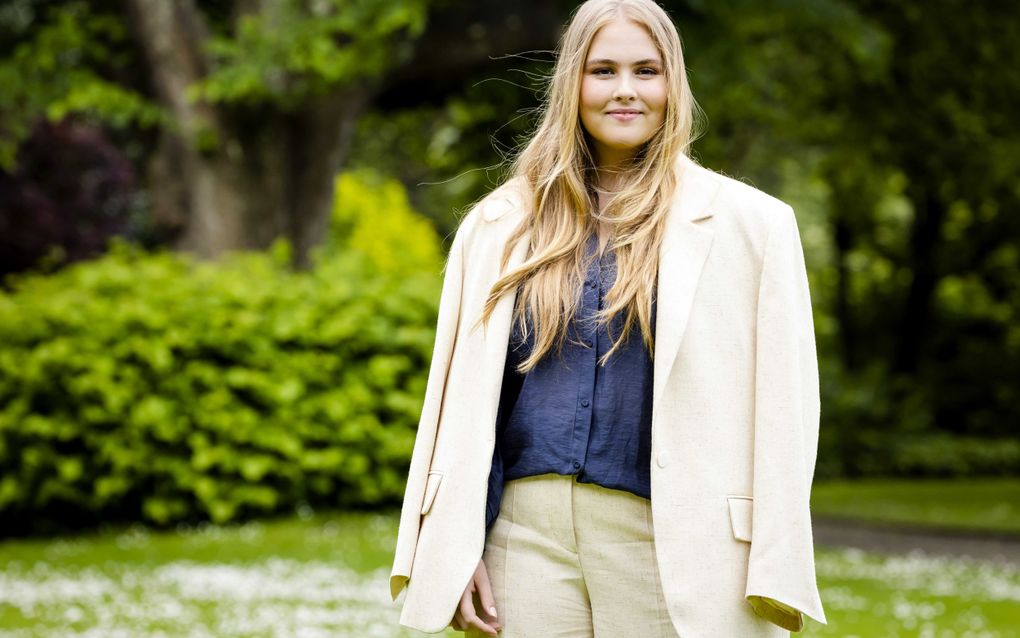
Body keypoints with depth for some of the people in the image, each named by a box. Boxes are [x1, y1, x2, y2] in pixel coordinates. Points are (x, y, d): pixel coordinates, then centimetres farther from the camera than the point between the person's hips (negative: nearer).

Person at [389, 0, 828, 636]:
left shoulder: (749, 224, 3)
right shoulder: (499, 226, 10)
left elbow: (781, 412, -1)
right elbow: (462, 397, 10)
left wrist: (774, 577, -7)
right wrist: (454, 549, 1)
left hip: (669, 545, -2)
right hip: (528, 535, 2)